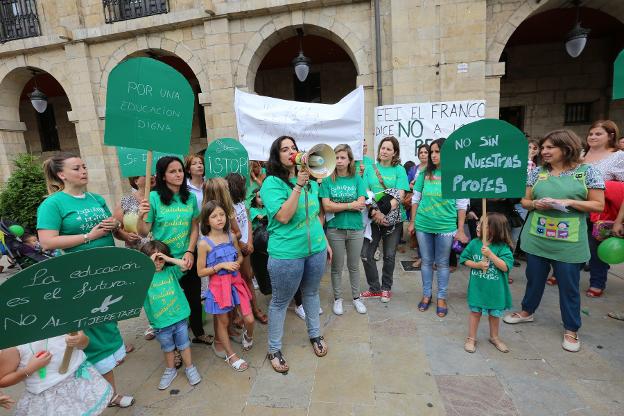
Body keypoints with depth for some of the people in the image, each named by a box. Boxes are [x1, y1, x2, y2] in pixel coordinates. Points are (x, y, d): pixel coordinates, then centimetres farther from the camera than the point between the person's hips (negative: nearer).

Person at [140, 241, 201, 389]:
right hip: (161, 323, 0)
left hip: (180, 317, 0)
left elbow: (185, 265, -15)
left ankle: (190, 368, 36)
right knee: (168, 349, 22)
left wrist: (168, 259, -16)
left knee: (184, 345, 16)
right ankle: (170, 370, 45)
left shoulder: (171, 271, -4)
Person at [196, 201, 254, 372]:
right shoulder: (204, 243, -13)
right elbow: (200, 272, -10)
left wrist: (236, 264, -9)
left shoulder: (231, 236, -1)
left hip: (235, 281, 4)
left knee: (249, 319, 4)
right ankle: (230, 355, 35)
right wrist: (222, 265, -20)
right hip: (218, 285, -3)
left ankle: (247, 336, 40)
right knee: (223, 321, 12)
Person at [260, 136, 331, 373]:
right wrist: (298, 186, -28)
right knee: (280, 302, 10)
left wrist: (325, 241, 16)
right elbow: (283, 217, -24)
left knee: (311, 293, 23)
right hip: (286, 254, -6)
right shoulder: (272, 183, -13)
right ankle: (274, 350, 30)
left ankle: (315, 335, 45)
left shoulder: (309, 180, 6)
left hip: (315, 249, 6)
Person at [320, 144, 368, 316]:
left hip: (356, 229, 1)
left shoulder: (357, 179, 0)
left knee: (354, 266, 16)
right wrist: (350, 205, -11)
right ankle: (337, 298, 31)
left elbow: (361, 204, -11)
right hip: (335, 229, -1)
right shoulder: (327, 180, -3)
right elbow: (327, 206, -13)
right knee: (337, 267, 12)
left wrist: (337, 206, -14)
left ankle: (356, 297, 35)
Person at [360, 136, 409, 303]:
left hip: (393, 219, -1)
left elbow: (399, 195, -10)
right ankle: (374, 288, 20)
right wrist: (374, 212, -17)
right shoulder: (370, 169, 4)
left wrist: (383, 213, -21)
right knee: (366, 254, 0)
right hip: (373, 218, 2)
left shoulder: (399, 170, -2)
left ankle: (386, 288, 29)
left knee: (389, 256, 9)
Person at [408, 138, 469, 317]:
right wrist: (412, 222, 7)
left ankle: (441, 298, 26)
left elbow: (462, 205, -2)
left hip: (446, 227, -2)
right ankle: (426, 295, 28)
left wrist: (460, 230, -3)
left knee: (442, 263, 10)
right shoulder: (425, 174, 2)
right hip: (423, 225, 2)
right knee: (426, 261, 13)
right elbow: (415, 199, 7)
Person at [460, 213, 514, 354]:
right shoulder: (474, 243, -7)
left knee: (494, 314, 20)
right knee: (475, 312, 13)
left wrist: (490, 254, -29)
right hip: (477, 288, 1)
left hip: (495, 290, -1)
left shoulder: (502, 247, -14)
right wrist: (477, 265, -18)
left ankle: (494, 337, 43)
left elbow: (505, 267, -21)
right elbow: (465, 259, -1)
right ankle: (471, 338, 28)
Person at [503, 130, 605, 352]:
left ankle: (571, 330, 28)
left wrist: (569, 202, -18)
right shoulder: (537, 172, 4)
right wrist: (535, 204, -13)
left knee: (569, 286, 9)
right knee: (534, 278, 17)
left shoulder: (587, 172, -4)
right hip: (537, 238, 3)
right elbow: (524, 200, 8)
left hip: (569, 243, -2)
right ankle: (527, 311, 38)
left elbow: (598, 205, -4)